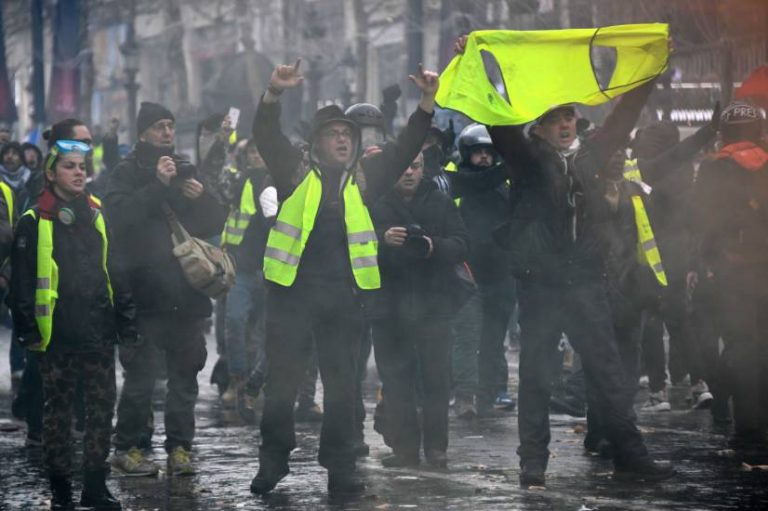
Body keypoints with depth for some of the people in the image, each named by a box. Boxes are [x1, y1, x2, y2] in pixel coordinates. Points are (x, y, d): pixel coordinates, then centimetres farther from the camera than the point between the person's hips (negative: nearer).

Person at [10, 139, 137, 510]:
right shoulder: (34, 222, -3)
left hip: (99, 332, 4)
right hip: (57, 336, -4)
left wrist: (127, 323, 9)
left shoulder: (98, 215, 10)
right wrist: (28, 330, -9)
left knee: (102, 407, 4)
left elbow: (116, 271, 13)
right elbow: (23, 281, -4)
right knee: (58, 410, 4)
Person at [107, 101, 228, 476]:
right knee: (141, 375, -7)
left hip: (187, 292, 5)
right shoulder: (128, 173, 3)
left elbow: (216, 222, 16)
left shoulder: (186, 171, 17)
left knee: (185, 375, 7)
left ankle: (179, 447, 13)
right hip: (147, 290, -5)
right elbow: (119, 215, -15)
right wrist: (158, 185, -18)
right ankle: (127, 447, 2)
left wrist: (202, 198, -4)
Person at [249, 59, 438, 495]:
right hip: (293, 291, -2)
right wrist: (275, 94, -24)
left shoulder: (364, 179, 12)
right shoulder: (297, 173, 5)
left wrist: (427, 101, -5)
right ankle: (273, 461, 14)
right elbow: (267, 136, -6)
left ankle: (341, 467, 12)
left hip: (343, 295, 2)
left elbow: (405, 148, 8)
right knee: (282, 381, 3)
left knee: (342, 382, 6)